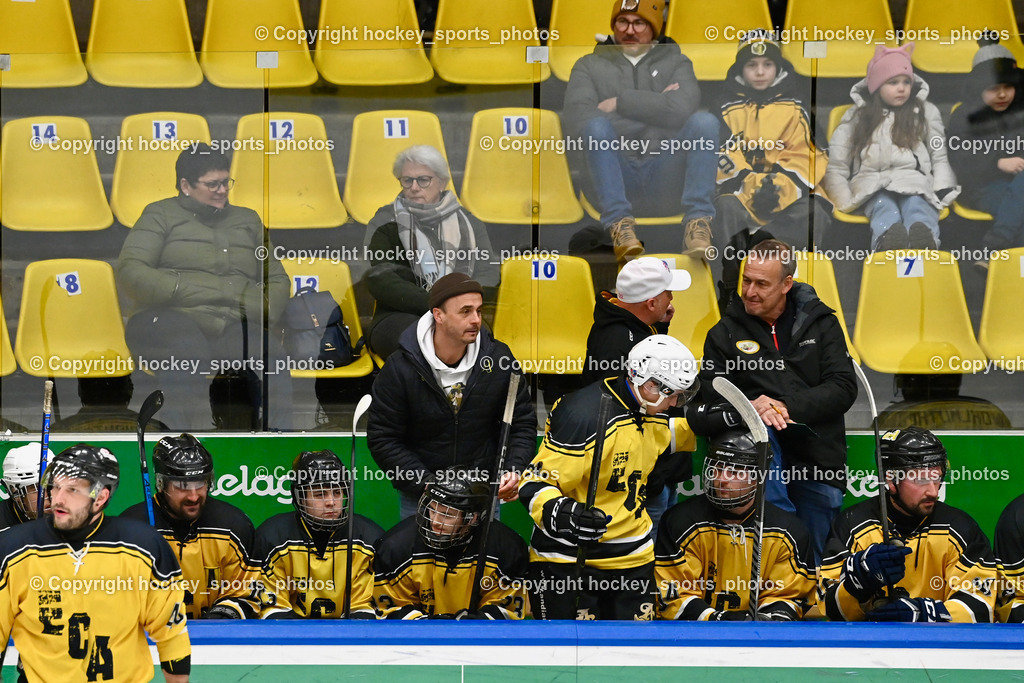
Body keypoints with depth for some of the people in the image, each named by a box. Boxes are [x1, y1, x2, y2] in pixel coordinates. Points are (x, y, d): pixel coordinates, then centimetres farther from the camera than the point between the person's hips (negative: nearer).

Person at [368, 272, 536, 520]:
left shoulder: (499, 360, -5)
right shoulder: (399, 369, -12)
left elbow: (522, 424, 3)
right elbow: (382, 439, -9)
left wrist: (513, 470, -14)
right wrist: (426, 484, -18)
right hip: (420, 499, -2)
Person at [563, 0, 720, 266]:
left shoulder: (675, 62, 17)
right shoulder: (589, 66, 16)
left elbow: (682, 109, -6)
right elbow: (576, 121, -5)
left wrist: (619, 102, -5)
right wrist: (654, 105, -6)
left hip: (667, 183, 1)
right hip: (616, 181, -1)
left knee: (705, 121, -22)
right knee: (597, 126, -28)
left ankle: (697, 222, -29)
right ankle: (620, 225, -33)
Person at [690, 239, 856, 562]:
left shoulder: (820, 323, 8)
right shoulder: (725, 333, 5)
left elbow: (844, 388, -3)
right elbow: (710, 407, -2)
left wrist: (786, 407, -17)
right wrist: (749, 409, -24)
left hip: (820, 461, 1)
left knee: (812, 560, 3)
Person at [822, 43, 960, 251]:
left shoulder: (926, 112, 21)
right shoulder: (856, 116, 18)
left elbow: (940, 158, 18)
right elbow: (836, 166, 11)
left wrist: (943, 191, -1)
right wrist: (844, 202, -5)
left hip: (914, 180, 0)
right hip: (873, 183, 0)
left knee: (918, 210, -37)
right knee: (885, 210, -37)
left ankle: (925, 244, -73)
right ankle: (888, 243, -74)